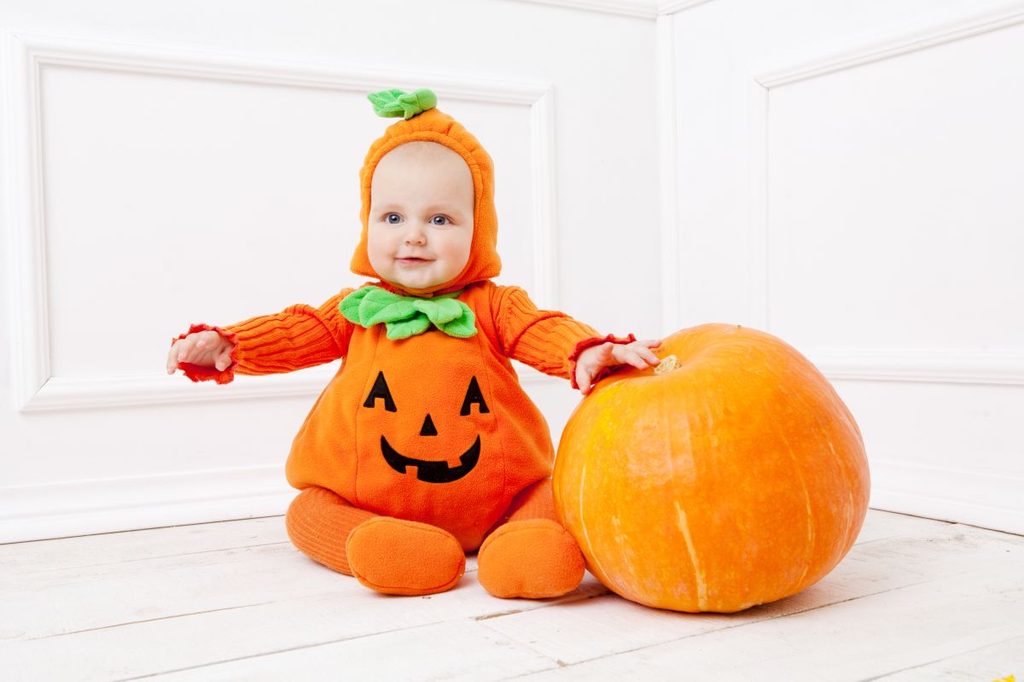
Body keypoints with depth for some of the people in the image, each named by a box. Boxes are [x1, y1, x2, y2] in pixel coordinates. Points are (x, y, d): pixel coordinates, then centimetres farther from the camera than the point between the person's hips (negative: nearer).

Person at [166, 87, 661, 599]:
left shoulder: (493, 306, -2)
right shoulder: (358, 310, 4)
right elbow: (292, 334, -4)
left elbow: (544, 331, -17)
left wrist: (589, 352, -41)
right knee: (308, 510, -16)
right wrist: (222, 344, -22)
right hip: (371, 503, 2)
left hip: (491, 496, -1)